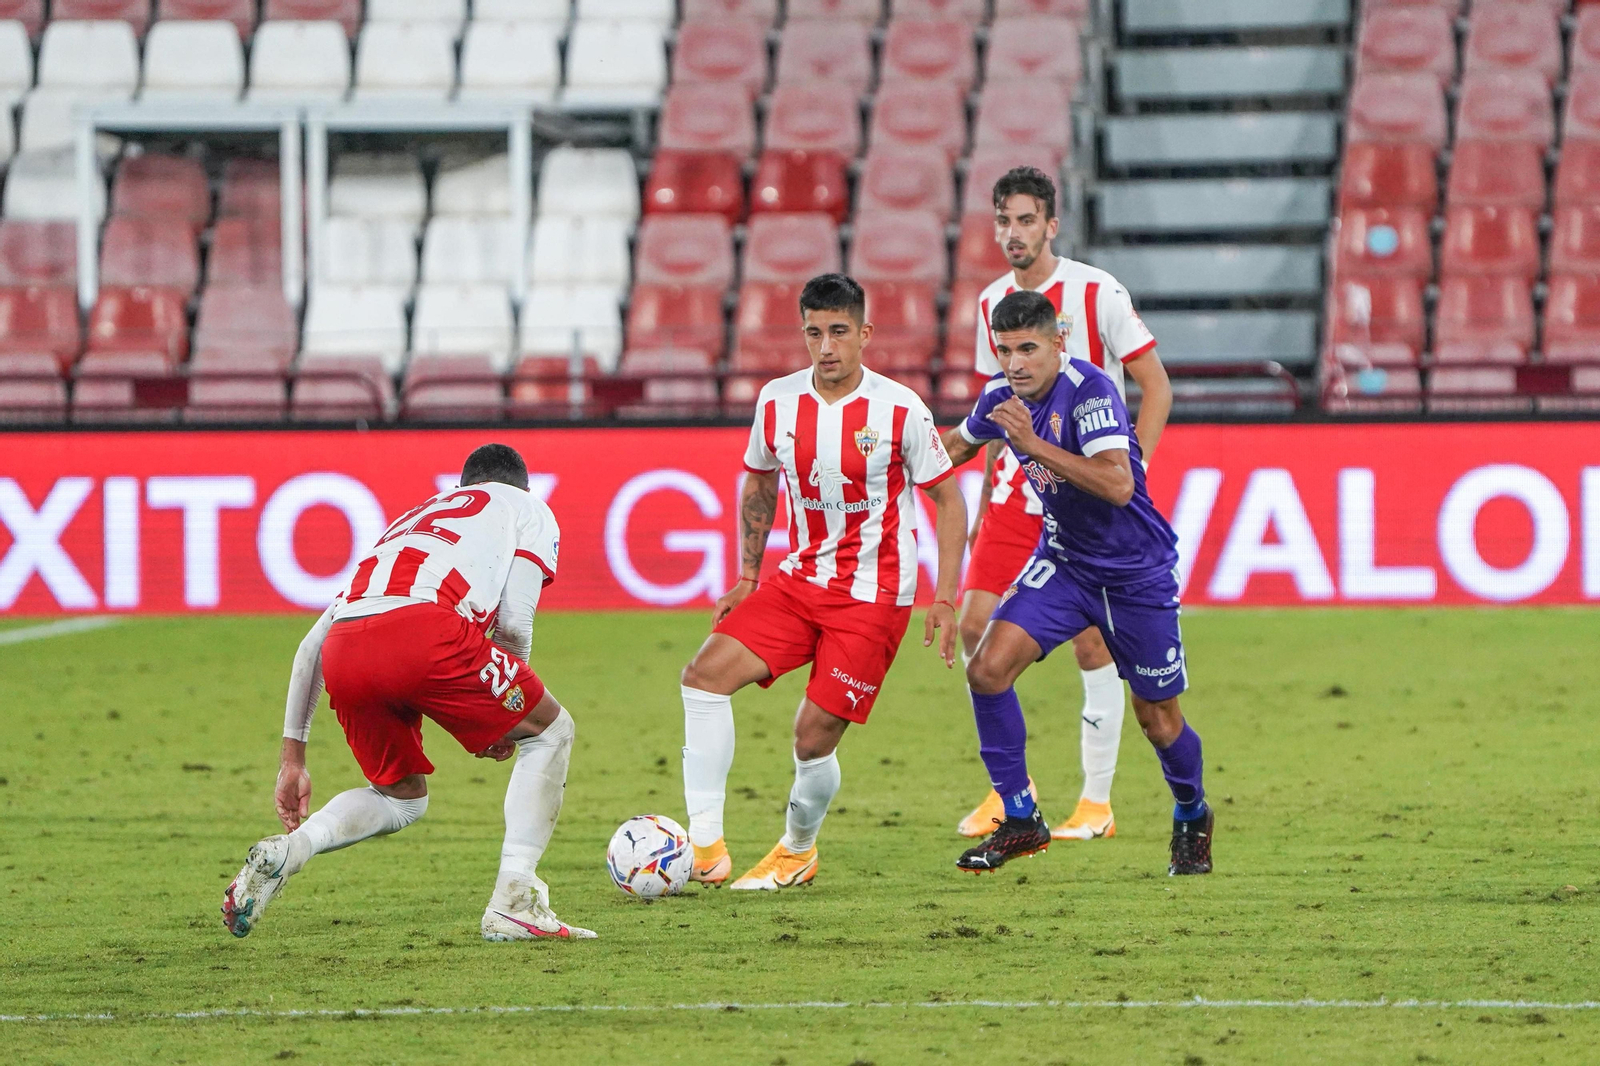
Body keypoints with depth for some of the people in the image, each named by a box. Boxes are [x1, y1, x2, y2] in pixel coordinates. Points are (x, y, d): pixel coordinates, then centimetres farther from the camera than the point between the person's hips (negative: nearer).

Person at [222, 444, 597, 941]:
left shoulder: (410, 522, 42)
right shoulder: (528, 508, 29)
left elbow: (311, 646, 36)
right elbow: (514, 620, 10)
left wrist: (293, 759, 39)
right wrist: (501, 716, 26)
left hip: (344, 657, 5)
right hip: (424, 628, -5)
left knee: (403, 797, 28)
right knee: (549, 731, 19)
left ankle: (285, 851, 3)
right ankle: (513, 902, 7)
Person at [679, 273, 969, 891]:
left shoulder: (900, 410, -11)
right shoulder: (778, 402, 0)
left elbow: (948, 500, -2)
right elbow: (758, 485, 18)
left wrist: (945, 602, -7)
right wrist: (746, 578, 13)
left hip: (873, 595, -4)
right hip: (798, 580, 4)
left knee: (814, 735, -9)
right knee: (706, 672, -15)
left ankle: (797, 851, 20)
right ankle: (705, 846, -15)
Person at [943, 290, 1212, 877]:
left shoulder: (1088, 390, -25)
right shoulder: (1001, 397, -5)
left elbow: (1119, 485, -39)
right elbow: (961, 443, 21)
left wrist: (1034, 445, -41)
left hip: (1136, 574, -5)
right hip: (1063, 560, 5)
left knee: (1158, 720, 6)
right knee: (987, 669, -15)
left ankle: (1192, 818, 37)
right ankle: (1020, 820, -3)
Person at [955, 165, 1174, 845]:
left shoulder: (1096, 293, -8)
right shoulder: (992, 303, 9)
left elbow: (1156, 387, -5)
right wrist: (984, 502, 16)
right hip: (1015, 489, 5)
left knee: (1092, 642, -5)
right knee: (976, 624, -4)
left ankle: (1097, 801, 5)